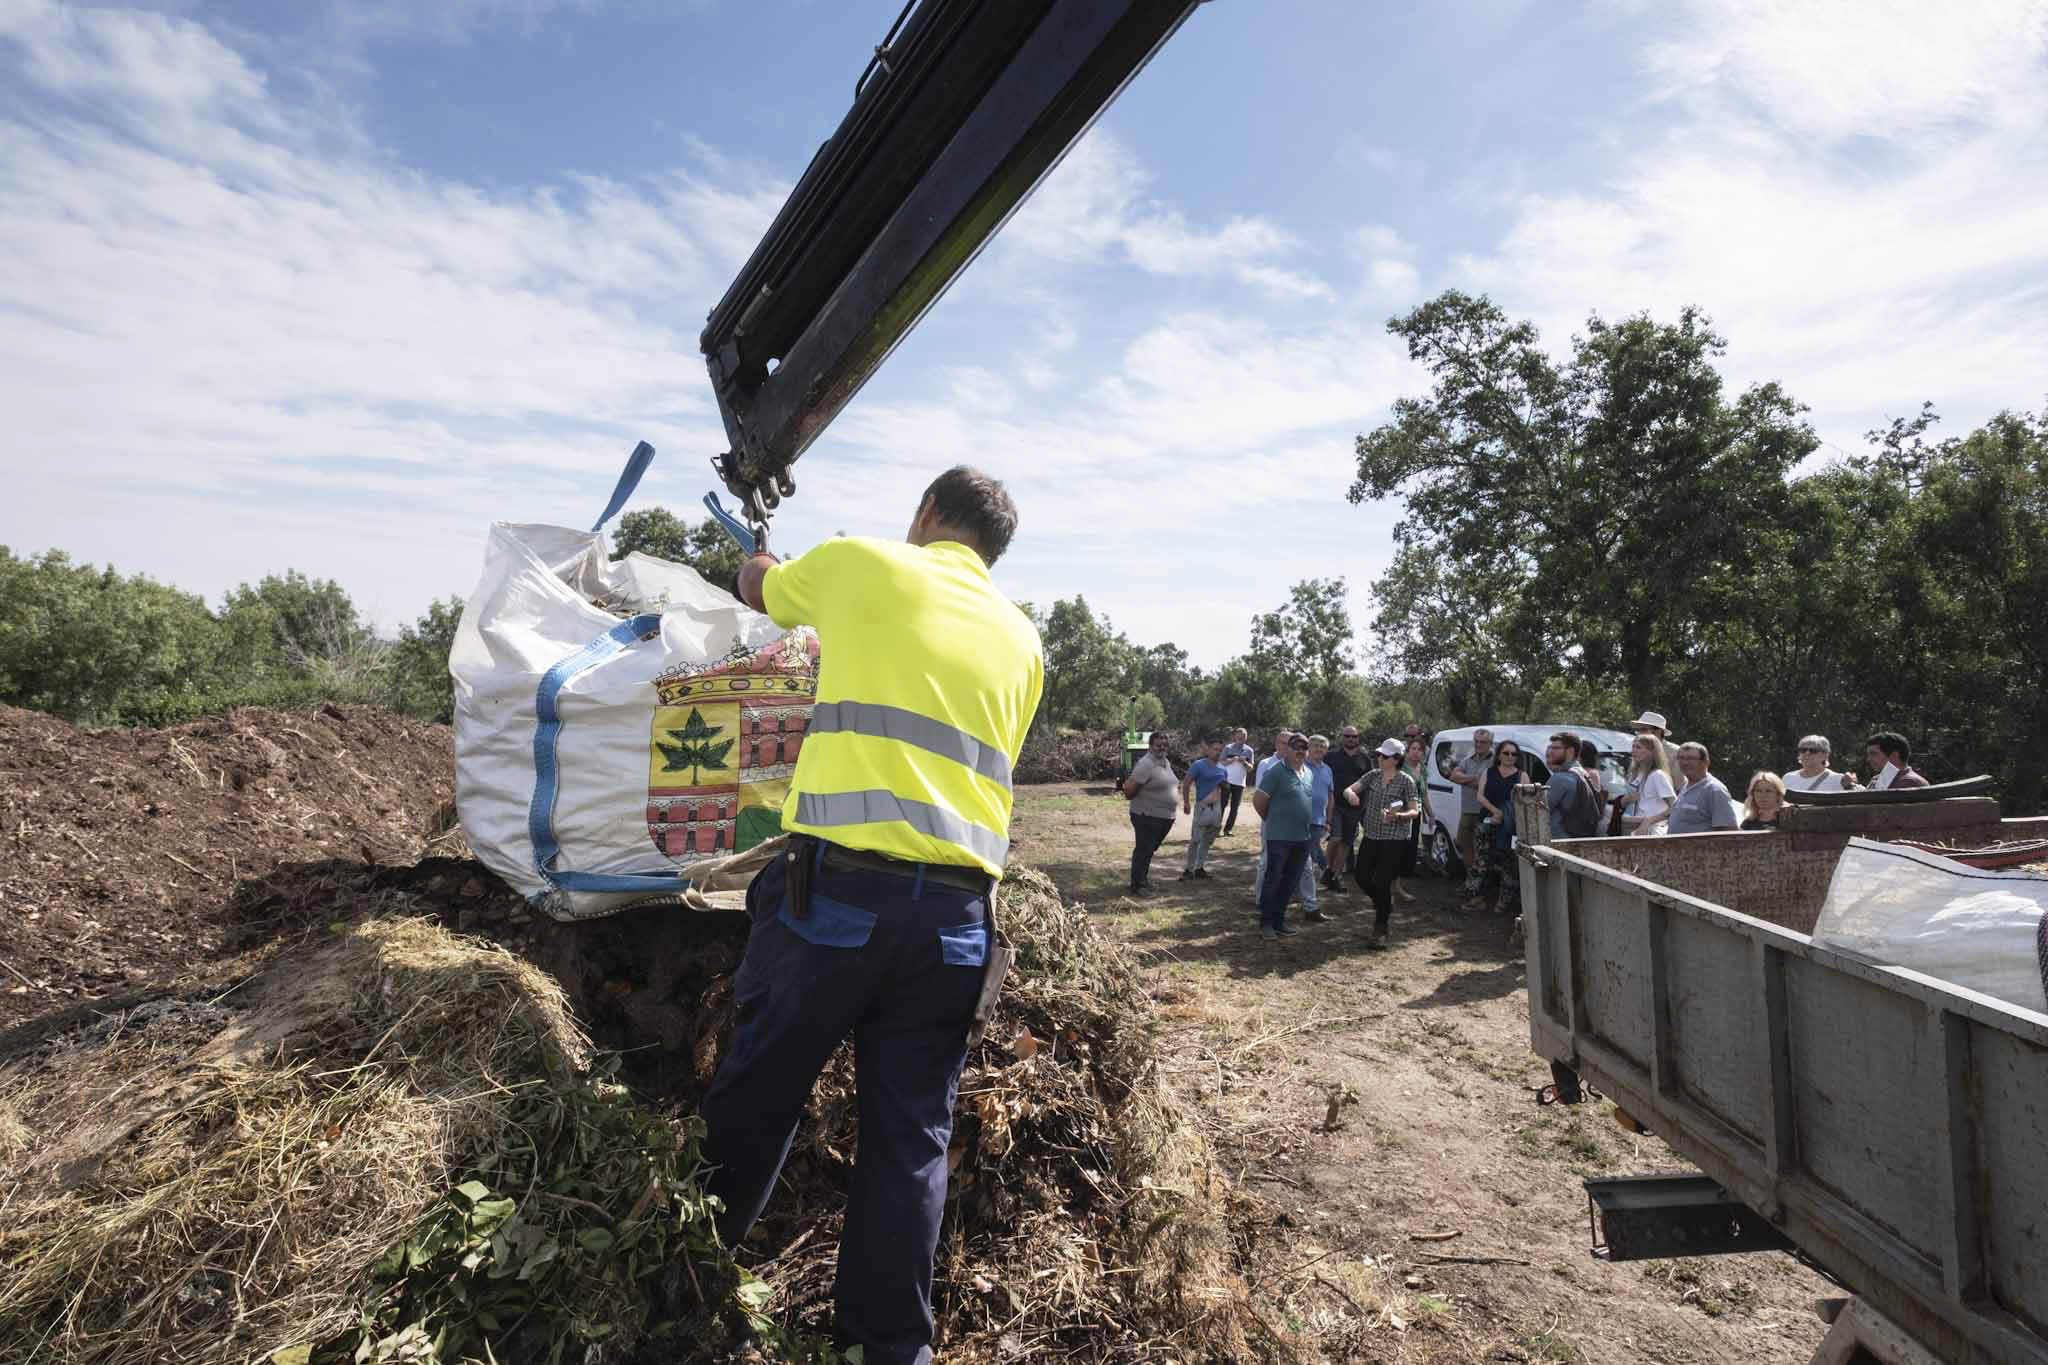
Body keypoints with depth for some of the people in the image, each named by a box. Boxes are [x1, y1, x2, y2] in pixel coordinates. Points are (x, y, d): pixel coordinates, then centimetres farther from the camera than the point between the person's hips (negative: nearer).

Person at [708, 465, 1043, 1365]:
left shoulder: (858, 563, 5)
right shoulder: (1021, 638, 15)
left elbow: (755, 589, 24)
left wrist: (764, 560, 49)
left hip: (838, 891, -3)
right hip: (959, 914, 3)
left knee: (754, 1099, 16)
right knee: (912, 1137, 13)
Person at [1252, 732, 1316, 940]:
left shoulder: (1309, 774, 11)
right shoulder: (1276, 771, -11)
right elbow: (1259, 800, -10)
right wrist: (1271, 820, 3)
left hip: (1302, 837, 7)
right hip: (1279, 837, -7)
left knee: (1290, 882, 13)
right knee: (1273, 880, 1)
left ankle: (1279, 920, 24)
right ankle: (1266, 923, 11)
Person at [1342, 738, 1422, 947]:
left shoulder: (1406, 781, -8)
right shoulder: (1373, 775, 4)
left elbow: (1415, 812, -7)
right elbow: (1348, 789, -1)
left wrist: (1398, 816, -28)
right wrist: (1351, 794, -26)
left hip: (1394, 839, -5)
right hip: (1371, 836, 5)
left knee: (1383, 882, -5)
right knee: (1362, 877, 5)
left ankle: (1380, 930, 9)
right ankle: (1385, 904, 35)